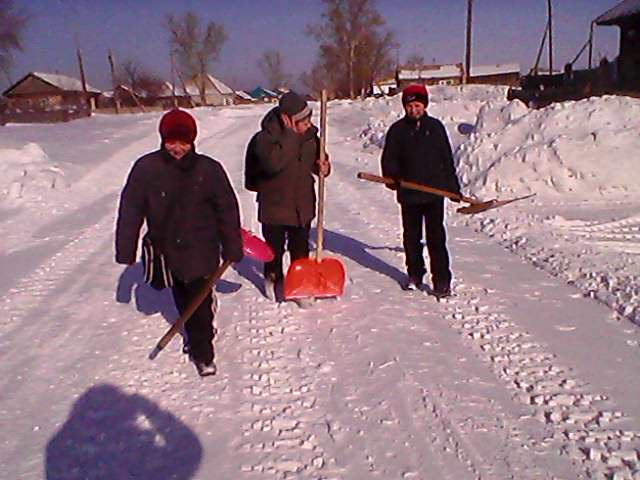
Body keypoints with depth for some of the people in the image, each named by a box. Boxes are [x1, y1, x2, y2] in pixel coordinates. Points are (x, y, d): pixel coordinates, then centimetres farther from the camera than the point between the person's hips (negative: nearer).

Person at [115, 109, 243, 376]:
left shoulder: (208, 169, -11)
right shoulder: (146, 168, -10)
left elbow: (227, 210, -3)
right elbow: (130, 209, -4)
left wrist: (232, 249, 1)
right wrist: (125, 250, -3)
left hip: (201, 250, -2)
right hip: (166, 249, 2)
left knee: (200, 300, -2)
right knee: (182, 300, 17)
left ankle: (202, 352, 14)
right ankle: (197, 335, 41)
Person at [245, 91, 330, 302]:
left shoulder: (310, 134, -3)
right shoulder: (265, 137, -21)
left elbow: (316, 158, 15)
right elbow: (273, 162, -41)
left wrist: (322, 166, -9)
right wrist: (291, 134, -35)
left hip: (303, 204, 4)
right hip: (274, 204, -4)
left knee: (301, 248, 15)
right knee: (275, 247, 13)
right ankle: (273, 279, 37)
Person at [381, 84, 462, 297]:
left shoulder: (436, 127, 5)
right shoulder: (397, 130, 4)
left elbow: (447, 159, 9)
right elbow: (389, 159, 4)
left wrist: (453, 187, 10)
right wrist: (392, 177, -16)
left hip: (435, 191, -1)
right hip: (409, 193, 1)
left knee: (436, 237, -3)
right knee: (411, 236, 12)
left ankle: (442, 280, 3)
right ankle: (415, 274, 28)